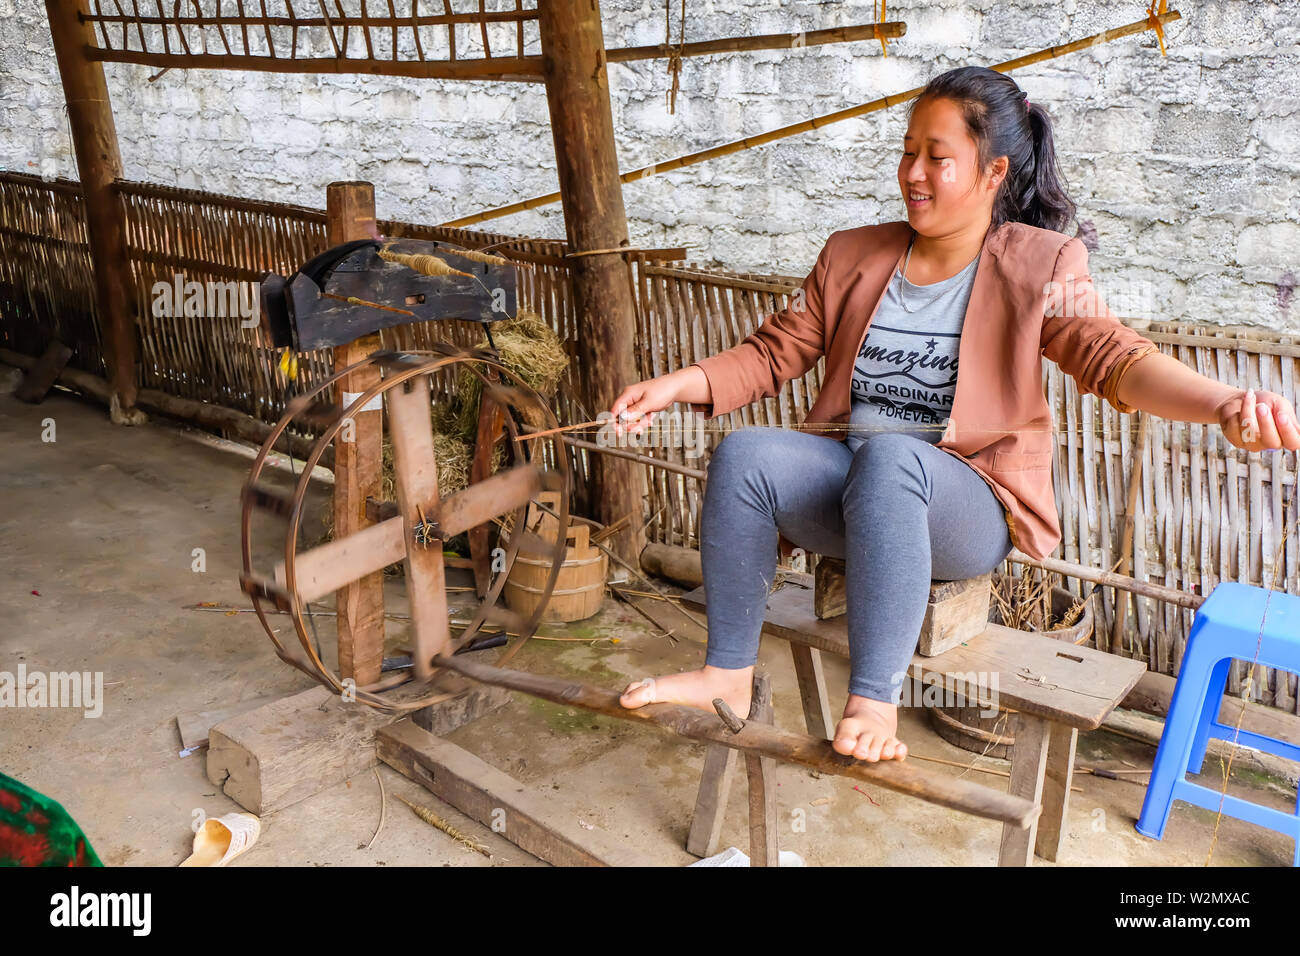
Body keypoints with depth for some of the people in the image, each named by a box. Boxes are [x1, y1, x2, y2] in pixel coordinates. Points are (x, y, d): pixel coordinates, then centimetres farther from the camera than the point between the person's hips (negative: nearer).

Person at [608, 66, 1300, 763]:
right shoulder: (851, 256, 13)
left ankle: (875, 702, -32)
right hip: (848, 494, 4)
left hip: (968, 508, -4)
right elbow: (774, 353, 11)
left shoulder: (1038, 267, 1)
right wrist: (676, 385, -5)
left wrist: (1225, 403, -35)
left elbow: (1112, 354, -14)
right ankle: (728, 675, -13)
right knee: (742, 455, -24)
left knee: (890, 457, -37)